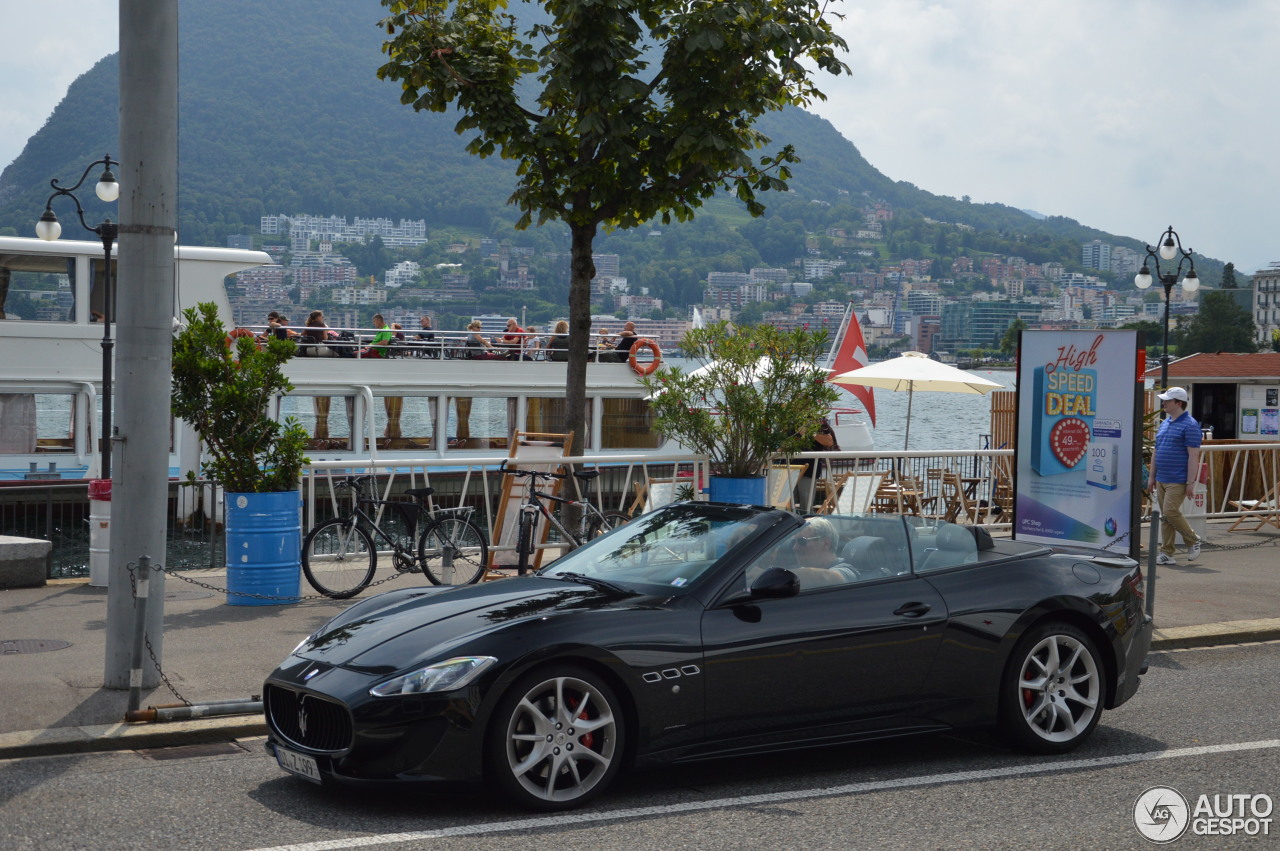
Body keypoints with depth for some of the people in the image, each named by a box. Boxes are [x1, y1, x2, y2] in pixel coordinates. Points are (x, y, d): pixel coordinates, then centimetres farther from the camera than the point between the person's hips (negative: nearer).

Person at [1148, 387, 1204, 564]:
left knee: (1170, 512, -13)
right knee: (1165, 516, 7)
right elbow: (1156, 452, 20)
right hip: (1161, 480, 8)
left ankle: (1193, 541, 8)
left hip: (1178, 481, -8)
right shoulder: (1165, 423, 15)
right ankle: (1167, 554, 9)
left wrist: (1190, 483, -19)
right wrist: (1152, 476, 17)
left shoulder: (1190, 425, -10)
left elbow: (1193, 456, -15)